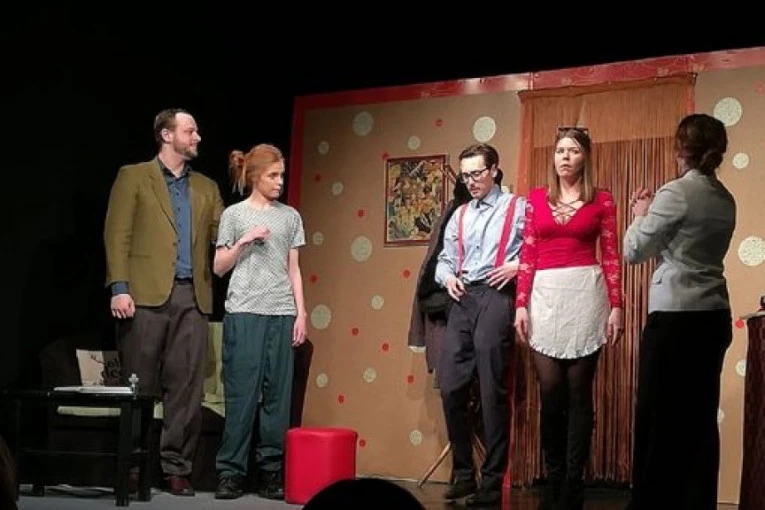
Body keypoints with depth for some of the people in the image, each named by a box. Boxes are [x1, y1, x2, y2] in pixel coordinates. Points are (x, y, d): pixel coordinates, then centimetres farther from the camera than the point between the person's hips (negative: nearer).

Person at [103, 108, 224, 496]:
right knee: (138, 387, 1)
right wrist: (119, 287, -11)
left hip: (192, 297, 4)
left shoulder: (206, 188, 20)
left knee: (187, 386, 1)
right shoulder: (134, 177, 7)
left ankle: (176, 467, 7)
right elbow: (117, 235, -1)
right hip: (146, 293, -4)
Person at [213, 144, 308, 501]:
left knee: (278, 395, 1)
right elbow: (219, 267, 7)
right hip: (244, 312, -2)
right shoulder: (234, 214, 6)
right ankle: (230, 472, 2)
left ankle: (271, 472, 7)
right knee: (241, 394, -4)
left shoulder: (290, 216, 12)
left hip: (282, 313, 3)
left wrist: (300, 313, 5)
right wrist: (244, 241, -8)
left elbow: (293, 269, 12)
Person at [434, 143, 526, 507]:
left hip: (496, 298, -5)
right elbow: (445, 260, 20)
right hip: (462, 300, 6)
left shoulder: (517, 207, 4)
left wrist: (519, 265, -17)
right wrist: (447, 276, 0)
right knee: (451, 387, 3)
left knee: (492, 391, -4)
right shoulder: (459, 216, 21)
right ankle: (462, 473, 17)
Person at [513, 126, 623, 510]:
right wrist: (521, 304, -1)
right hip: (545, 297, 2)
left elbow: (611, 256, 3)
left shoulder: (602, 200, 5)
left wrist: (616, 306, -5)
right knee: (550, 392, -1)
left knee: (578, 392, 2)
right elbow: (527, 256, 6)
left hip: (586, 295, -1)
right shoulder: (536, 199, 10)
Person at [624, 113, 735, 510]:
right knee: (700, 416, 10)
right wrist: (652, 214, 16)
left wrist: (640, 215, 10)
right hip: (713, 316, 7)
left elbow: (633, 252, -7)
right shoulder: (725, 199, 11)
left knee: (659, 418, 1)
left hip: (675, 317, -7)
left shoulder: (676, 192, -11)